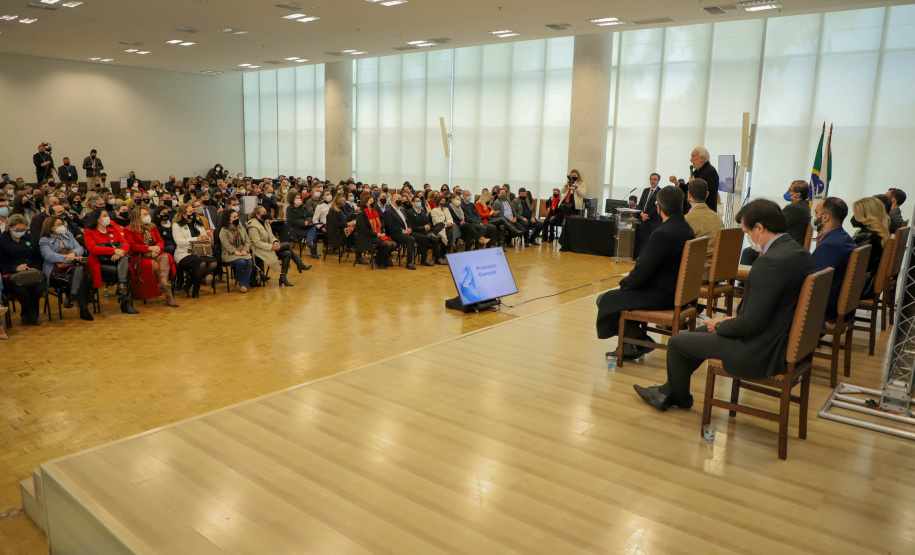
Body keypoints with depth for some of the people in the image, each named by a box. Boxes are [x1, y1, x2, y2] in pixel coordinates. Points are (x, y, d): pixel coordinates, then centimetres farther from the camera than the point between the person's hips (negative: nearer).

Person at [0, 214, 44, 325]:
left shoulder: (29, 237, 17)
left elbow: (37, 257, 18)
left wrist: (34, 268, -2)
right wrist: (15, 268, -15)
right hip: (10, 274, -3)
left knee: (40, 287, -29)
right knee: (21, 289, -35)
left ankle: (26, 315, -5)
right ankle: (33, 316, -13)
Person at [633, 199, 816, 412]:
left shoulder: (771, 261, -28)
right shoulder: (801, 253, 3)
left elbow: (752, 323, -26)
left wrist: (721, 326, -8)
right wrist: (734, 319, 9)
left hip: (763, 353, -10)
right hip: (785, 341, 10)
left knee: (677, 342, 5)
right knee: (703, 332, 26)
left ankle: (680, 396, 33)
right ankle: (668, 391, 40)